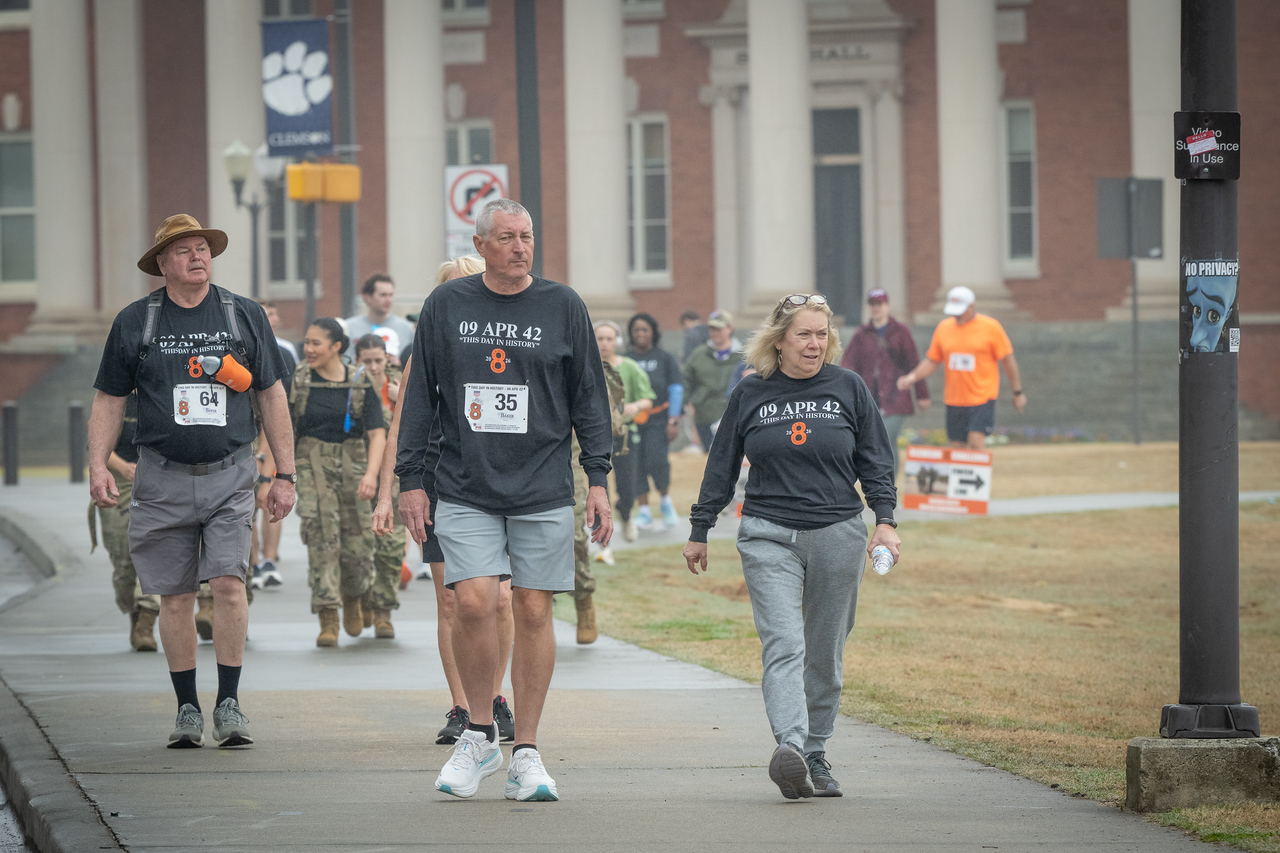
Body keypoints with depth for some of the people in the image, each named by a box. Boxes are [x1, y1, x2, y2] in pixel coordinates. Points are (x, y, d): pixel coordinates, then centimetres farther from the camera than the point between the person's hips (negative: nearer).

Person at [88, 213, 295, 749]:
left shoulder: (245, 316, 7)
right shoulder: (135, 322, 5)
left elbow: (272, 397, 11)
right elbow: (109, 400, 10)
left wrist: (285, 474, 7)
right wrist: (98, 467, -3)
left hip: (230, 474, 0)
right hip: (163, 478, 1)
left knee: (229, 583, -14)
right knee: (175, 597, 3)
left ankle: (229, 705, -6)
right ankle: (187, 710, 12)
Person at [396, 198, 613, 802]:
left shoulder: (563, 307, 5)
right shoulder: (446, 305, 6)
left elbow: (588, 397, 8)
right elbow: (420, 395, 10)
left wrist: (598, 479, 2)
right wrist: (410, 480, 5)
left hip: (543, 490, 0)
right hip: (465, 488, 0)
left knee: (533, 613, 0)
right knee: (473, 603, -13)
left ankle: (526, 753, 8)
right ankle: (479, 735, 6)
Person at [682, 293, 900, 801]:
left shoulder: (848, 388, 7)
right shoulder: (750, 395, 6)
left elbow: (875, 462, 9)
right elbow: (721, 469, 14)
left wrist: (885, 520, -2)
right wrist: (699, 531, 15)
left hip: (838, 534, 2)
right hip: (769, 537, -1)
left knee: (825, 655, 7)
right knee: (783, 644, -17)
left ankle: (815, 755, 18)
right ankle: (789, 747, -32)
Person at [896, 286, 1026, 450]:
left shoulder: (991, 327, -4)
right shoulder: (943, 327, 7)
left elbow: (1008, 361, 1)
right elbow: (932, 360, 13)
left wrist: (1018, 392, 3)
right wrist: (913, 377, -4)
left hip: (982, 397, -4)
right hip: (954, 398, 4)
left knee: (976, 443, -18)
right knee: (957, 446, 4)